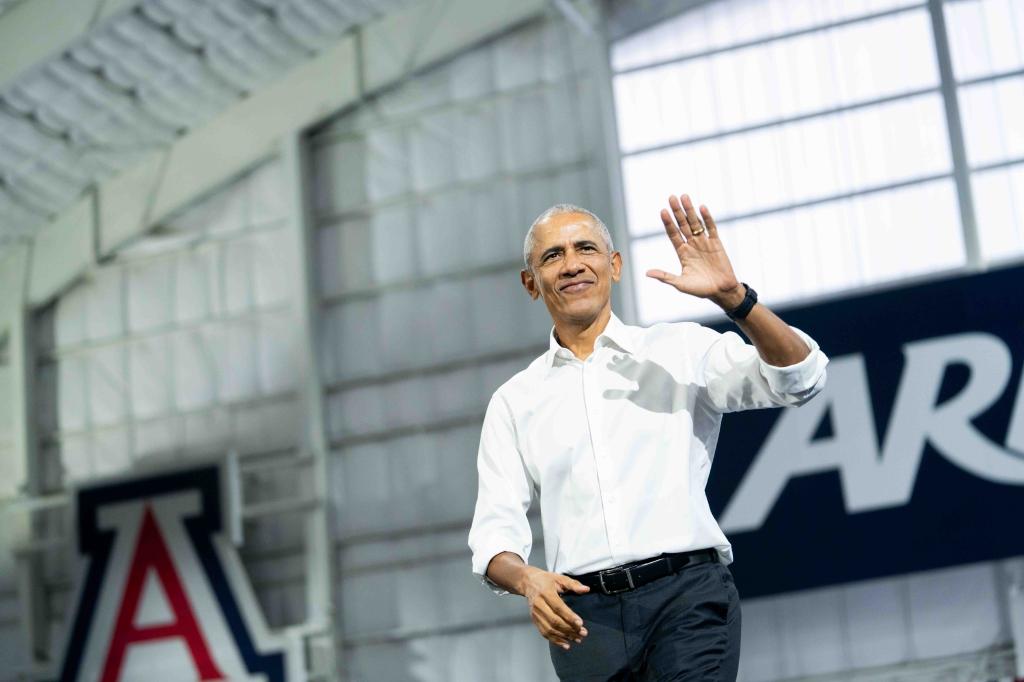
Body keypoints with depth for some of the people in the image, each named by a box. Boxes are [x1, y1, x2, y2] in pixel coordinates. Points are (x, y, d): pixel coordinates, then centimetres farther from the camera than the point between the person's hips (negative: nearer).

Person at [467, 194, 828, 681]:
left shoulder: (681, 350, 10)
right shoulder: (513, 402, 15)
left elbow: (800, 378, -2)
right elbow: (495, 530, 9)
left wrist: (732, 296, -16)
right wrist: (527, 580, -14)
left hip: (686, 591, -2)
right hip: (582, 614, 3)